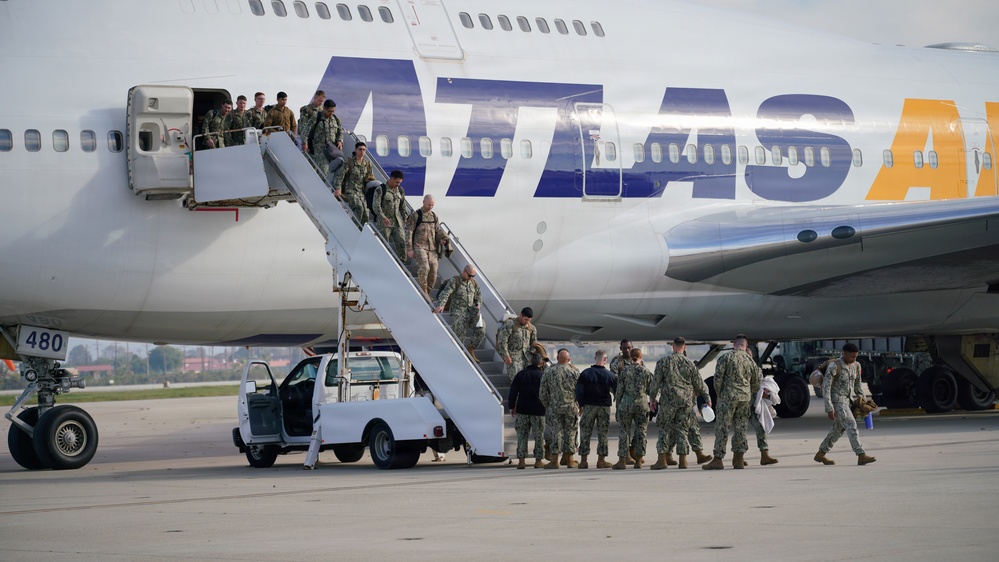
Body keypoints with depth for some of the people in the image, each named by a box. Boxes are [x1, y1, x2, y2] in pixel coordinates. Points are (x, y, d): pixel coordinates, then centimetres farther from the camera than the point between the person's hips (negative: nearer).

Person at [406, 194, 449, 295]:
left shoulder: (434, 216, 13)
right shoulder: (415, 215, -4)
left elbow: (438, 231, 20)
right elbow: (409, 232, -5)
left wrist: (442, 239, -3)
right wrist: (409, 249, -10)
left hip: (432, 249, 5)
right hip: (419, 247, -5)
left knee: (433, 272, 0)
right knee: (424, 268, -24)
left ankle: (427, 293, 16)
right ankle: (423, 290, -10)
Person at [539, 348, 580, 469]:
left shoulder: (548, 372, -1)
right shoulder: (574, 372, -3)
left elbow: (542, 392, 1)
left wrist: (546, 405, 14)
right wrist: (579, 405, 12)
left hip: (555, 407, 0)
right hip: (571, 407, 0)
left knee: (556, 432, 4)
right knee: (569, 432, 7)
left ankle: (554, 460, 2)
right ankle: (569, 459, 10)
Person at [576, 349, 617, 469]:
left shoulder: (585, 373, -2)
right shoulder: (610, 375, -2)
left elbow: (579, 390, -4)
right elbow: (617, 391, 3)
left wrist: (581, 405, 1)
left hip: (589, 406, 0)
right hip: (604, 406, 0)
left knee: (585, 433, 5)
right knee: (603, 434, 6)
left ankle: (583, 460, 3)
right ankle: (601, 460, 5)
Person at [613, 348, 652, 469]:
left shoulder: (624, 370, -3)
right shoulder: (646, 371, 0)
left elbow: (619, 389, 0)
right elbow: (650, 390, 5)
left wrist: (618, 404, 8)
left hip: (626, 404, -1)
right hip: (642, 404, 1)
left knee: (624, 432, 4)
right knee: (641, 431, 7)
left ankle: (622, 460, 2)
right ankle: (639, 460, 5)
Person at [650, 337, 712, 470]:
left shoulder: (663, 362, -1)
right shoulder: (690, 364, 2)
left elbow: (656, 382, 0)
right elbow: (698, 383, 8)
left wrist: (653, 398, 11)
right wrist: (706, 396, 22)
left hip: (668, 400, -1)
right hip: (686, 401, 2)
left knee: (664, 429, 5)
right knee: (682, 429, 7)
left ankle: (662, 459, 1)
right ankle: (682, 460, 3)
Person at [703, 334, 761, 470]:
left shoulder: (727, 358, -8)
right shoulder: (750, 360, 6)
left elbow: (718, 377, -10)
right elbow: (757, 381, 14)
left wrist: (719, 393, 5)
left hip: (728, 397, -4)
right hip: (745, 397, 4)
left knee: (722, 428, -1)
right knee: (740, 427, 10)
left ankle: (718, 460, -2)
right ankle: (739, 460, 9)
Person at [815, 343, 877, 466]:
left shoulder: (856, 365, 3)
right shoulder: (833, 366, -20)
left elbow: (857, 385, 16)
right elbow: (826, 388, -19)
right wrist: (829, 409, -23)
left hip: (845, 400, 9)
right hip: (835, 401, -9)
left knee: (839, 429, 13)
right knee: (851, 426, -16)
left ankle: (820, 454, 26)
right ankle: (861, 456, -20)